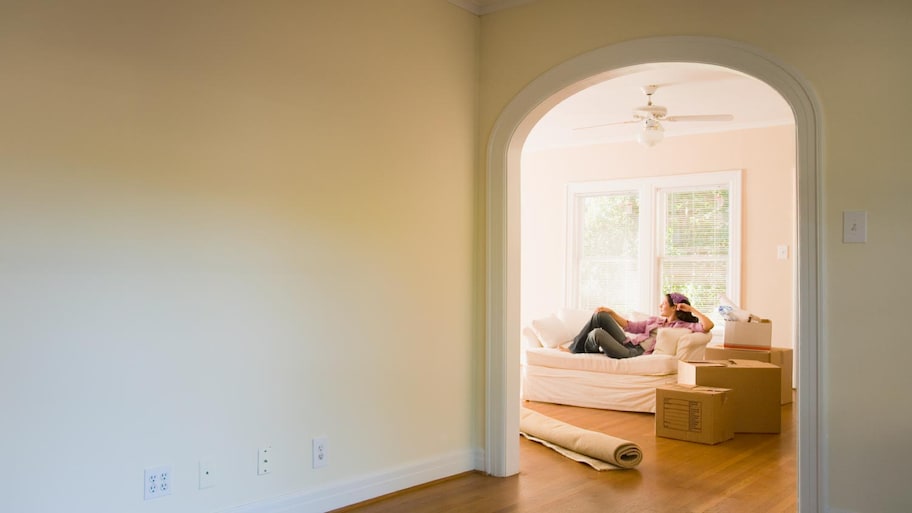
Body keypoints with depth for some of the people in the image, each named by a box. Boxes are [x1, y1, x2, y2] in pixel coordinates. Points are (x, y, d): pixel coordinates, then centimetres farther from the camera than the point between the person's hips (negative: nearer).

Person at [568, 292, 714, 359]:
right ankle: (574, 349, 2)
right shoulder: (655, 320, 25)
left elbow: (708, 326, -14)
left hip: (637, 353, -8)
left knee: (597, 333, -26)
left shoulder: (683, 326, 2)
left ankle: (583, 352, 10)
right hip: (627, 344, 8)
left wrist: (691, 309, -5)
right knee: (600, 316, -5)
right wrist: (612, 313, 18)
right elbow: (631, 327, 25)